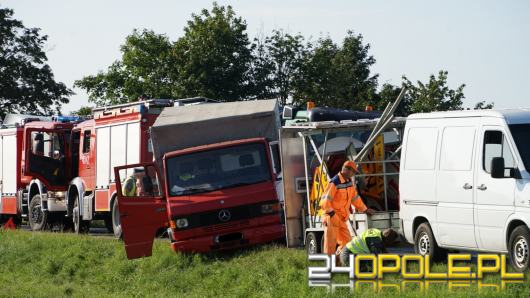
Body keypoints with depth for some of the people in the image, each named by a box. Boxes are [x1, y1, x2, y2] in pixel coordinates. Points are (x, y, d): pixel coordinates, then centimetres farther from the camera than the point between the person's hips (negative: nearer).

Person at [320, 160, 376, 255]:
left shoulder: (350, 182, 9)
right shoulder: (334, 183, -19)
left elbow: (355, 197, 22)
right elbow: (324, 201, -21)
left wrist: (365, 210, 24)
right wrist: (333, 215, -25)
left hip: (341, 219, 9)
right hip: (331, 219, -9)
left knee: (347, 242, 8)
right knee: (331, 244, -7)